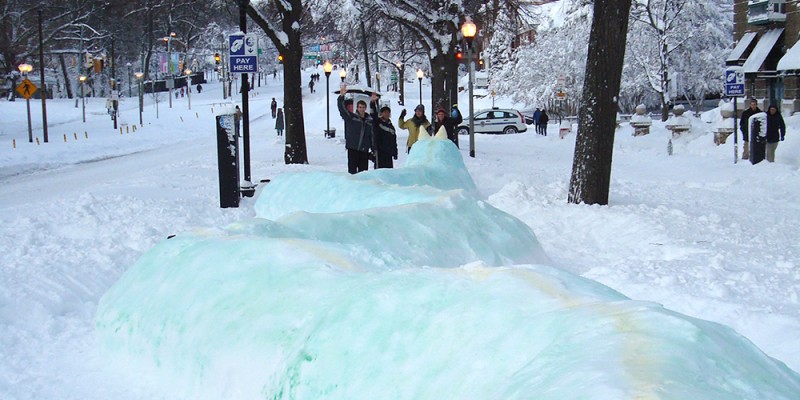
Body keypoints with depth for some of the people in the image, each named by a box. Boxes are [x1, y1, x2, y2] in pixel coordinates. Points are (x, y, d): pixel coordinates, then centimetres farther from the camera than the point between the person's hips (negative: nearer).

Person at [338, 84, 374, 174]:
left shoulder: (369, 120, 11)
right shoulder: (351, 117, 3)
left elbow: (372, 136, 14)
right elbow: (341, 108, -8)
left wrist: (373, 149, 11)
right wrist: (341, 96, -23)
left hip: (364, 150, 3)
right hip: (353, 149, -3)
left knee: (363, 172, 5)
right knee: (352, 170, -4)